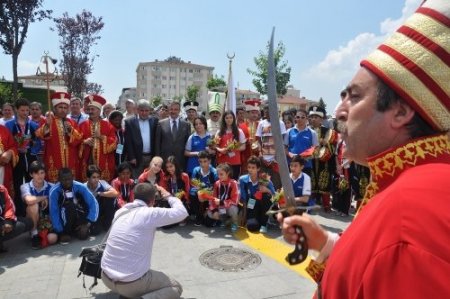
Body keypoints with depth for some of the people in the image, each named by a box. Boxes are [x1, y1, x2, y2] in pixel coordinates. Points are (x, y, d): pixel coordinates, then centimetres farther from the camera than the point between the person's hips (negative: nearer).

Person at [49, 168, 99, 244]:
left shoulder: (80, 187, -17)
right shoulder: (54, 191, -20)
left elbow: (93, 203, -17)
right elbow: (54, 213, -20)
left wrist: (88, 222, -24)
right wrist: (60, 231, -24)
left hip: (80, 216, 1)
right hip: (64, 220, -1)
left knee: (83, 234, -25)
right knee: (69, 206, -32)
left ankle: (77, 228, 10)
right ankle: (66, 232, -13)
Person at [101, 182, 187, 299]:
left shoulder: (120, 211, 4)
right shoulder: (150, 213, -15)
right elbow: (182, 212, -6)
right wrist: (168, 196, 9)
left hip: (106, 278, 7)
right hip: (131, 283, -7)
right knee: (176, 287, 12)